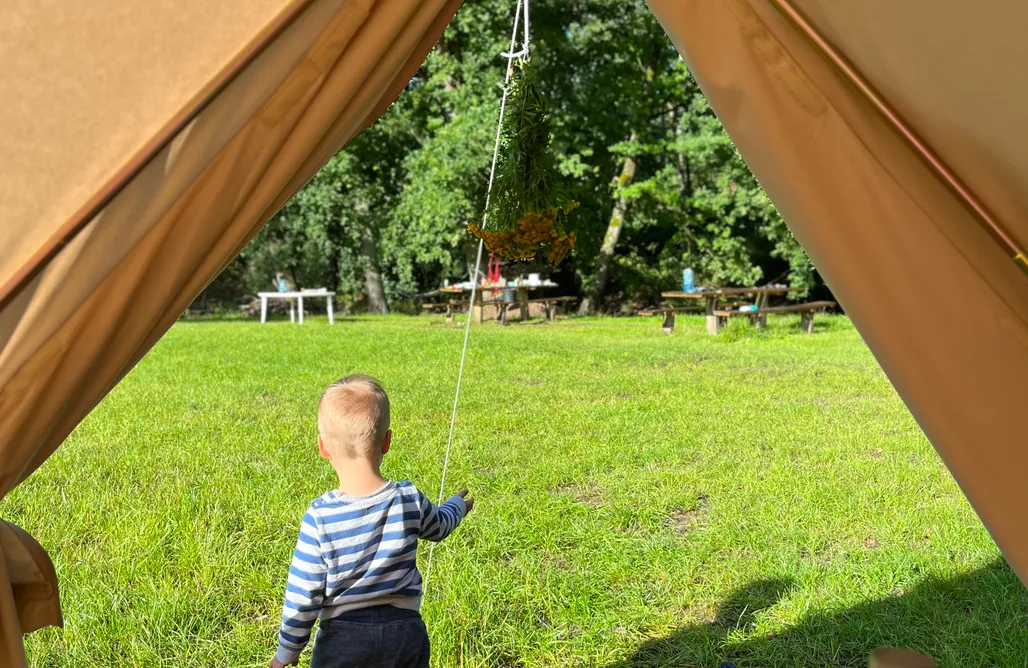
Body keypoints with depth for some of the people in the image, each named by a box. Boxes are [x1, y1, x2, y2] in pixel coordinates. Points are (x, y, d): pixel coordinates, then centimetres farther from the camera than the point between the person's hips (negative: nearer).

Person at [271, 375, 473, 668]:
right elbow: (438, 528, 13)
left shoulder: (320, 516, -18)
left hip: (342, 638, -2)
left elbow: (303, 594, -12)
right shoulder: (410, 499, -11)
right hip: (404, 632, 2)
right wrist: (457, 505, 36)